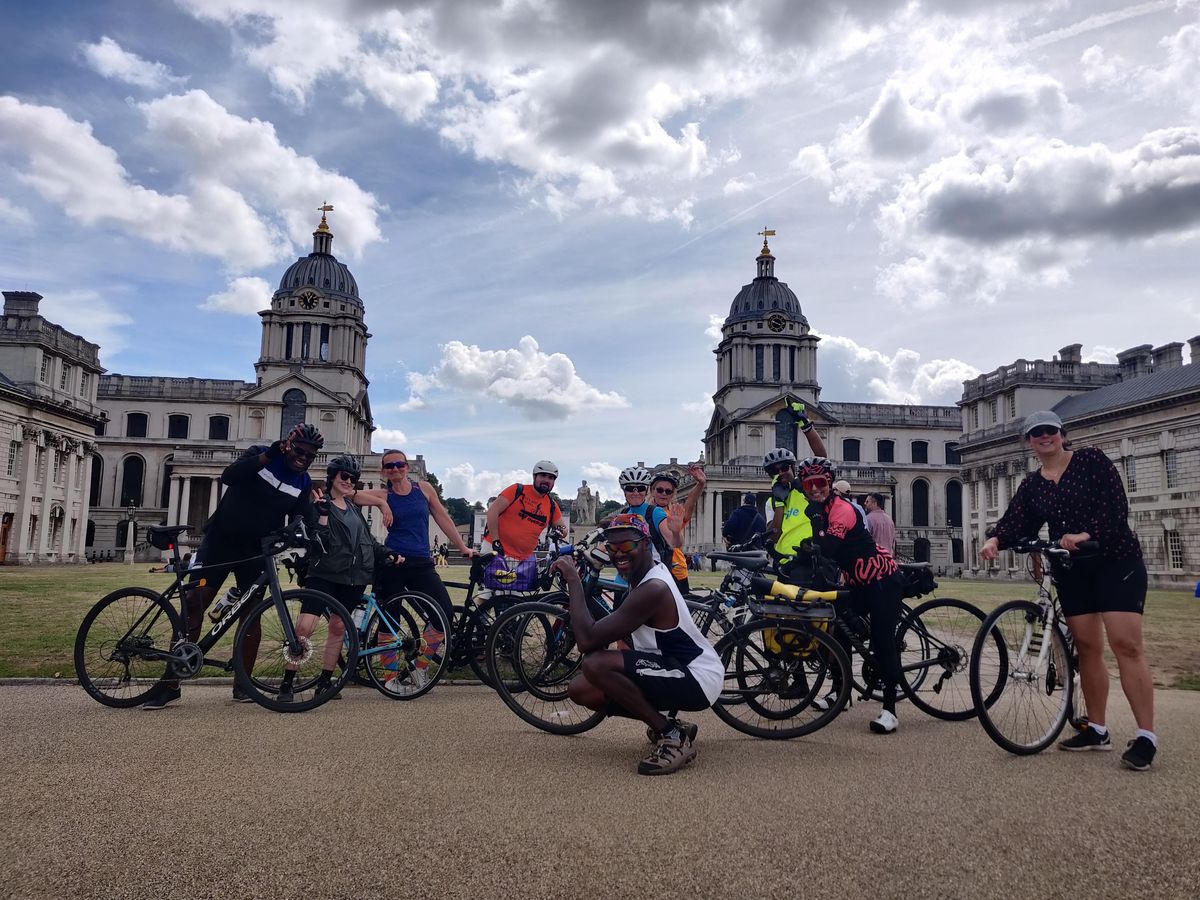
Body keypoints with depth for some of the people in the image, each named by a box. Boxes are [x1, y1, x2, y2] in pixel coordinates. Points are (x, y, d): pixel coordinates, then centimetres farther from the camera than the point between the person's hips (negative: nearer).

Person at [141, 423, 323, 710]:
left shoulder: (303, 484, 1)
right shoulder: (260, 455, -7)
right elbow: (228, 475, -25)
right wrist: (267, 456, -34)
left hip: (255, 553, 3)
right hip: (220, 541, -2)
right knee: (192, 604, -8)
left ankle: (243, 685, 14)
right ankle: (170, 684, -2)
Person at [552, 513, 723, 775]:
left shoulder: (653, 589, -25)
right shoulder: (649, 573, 5)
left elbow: (586, 641, -30)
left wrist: (573, 581, -22)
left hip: (698, 680, -10)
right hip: (676, 669, 10)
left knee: (596, 663, -28)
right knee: (580, 689, 2)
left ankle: (674, 737, -12)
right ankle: (666, 725, 12)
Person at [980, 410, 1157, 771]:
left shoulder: (1091, 459, -3)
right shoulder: (1031, 486, 8)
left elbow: (1116, 505, -13)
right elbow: (1015, 524, -4)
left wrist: (1086, 534, -29)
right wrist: (995, 540, -26)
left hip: (1115, 562, -5)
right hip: (1070, 570, 5)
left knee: (1126, 645, -12)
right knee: (1087, 648, 7)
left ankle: (1146, 736, -8)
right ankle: (1097, 729, 16)